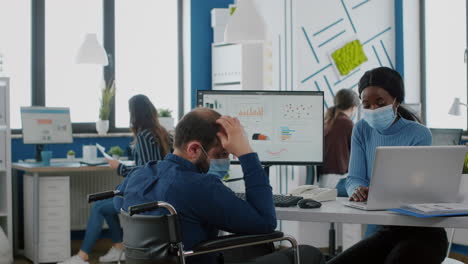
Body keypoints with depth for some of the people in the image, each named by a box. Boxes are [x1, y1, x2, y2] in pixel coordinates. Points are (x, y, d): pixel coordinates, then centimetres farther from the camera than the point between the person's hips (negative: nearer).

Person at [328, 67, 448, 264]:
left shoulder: (419, 135, -10)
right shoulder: (362, 130, 5)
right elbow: (354, 179, -1)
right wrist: (358, 190, -26)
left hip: (422, 233, -4)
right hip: (381, 232, 4)